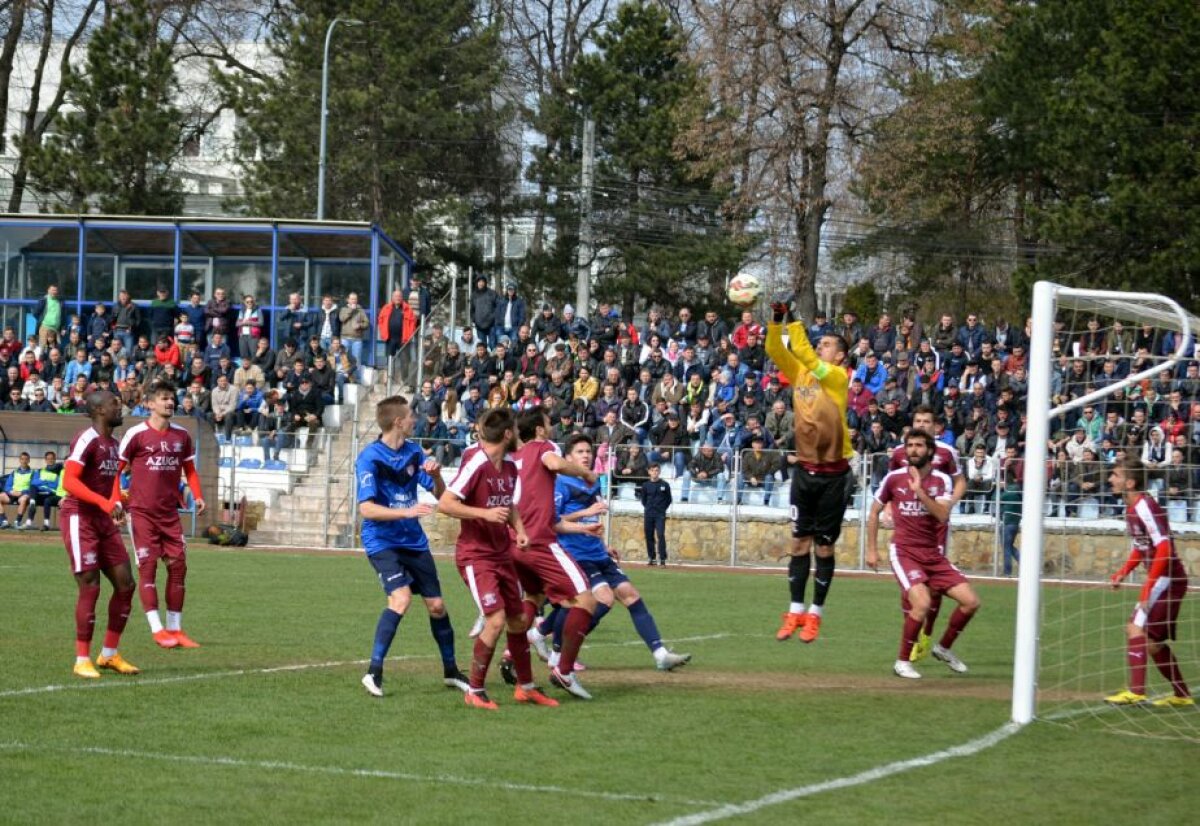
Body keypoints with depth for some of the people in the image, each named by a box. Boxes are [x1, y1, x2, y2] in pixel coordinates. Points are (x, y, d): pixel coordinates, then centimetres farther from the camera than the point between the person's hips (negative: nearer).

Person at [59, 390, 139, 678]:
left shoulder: (112, 443, 14)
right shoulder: (87, 440, -15)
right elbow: (69, 481, -24)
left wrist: (116, 504, 13)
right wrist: (104, 502, -31)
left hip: (104, 521, 9)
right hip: (80, 519, -9)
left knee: (125, 584, 7)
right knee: (90, 588, -9)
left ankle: (110, 654, 17)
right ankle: (82, 660, -1)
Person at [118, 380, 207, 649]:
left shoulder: (181, 435, 8)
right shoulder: (136, 434, -7)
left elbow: (189, 469, 17)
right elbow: (116, 469, -4)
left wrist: (198, 496, 2)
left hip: (170, 511, 5)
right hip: (142, 511, -5)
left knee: (178, 565, 2)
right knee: (148, 566, -7)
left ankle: (175, 628, 10)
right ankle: (157, 630, -4)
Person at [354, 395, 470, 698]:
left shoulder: (413, 452, 4)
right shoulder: (370, 458, -14)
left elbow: (440, 494, 10)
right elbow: (366, 509, -21)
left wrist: (435, 475, -12)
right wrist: (406, 512, -33)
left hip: (413, 541, 6)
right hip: (382, 540, -6)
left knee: (436, 605, 9)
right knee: (401, 598, -25)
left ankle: (450, 671, 26)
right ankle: (374, 672, -19)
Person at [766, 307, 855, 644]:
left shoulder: (838, 377, -7)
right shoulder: (800, 374, 8)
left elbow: (806, 356, -19)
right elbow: (775, 351, -2)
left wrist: (794, 324, -15)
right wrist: (776, 321, -15)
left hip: (833, 474, -4)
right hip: (804, 469, 4)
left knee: (824, 546, 3)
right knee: (799, 542, 4)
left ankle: (815, 616, 10)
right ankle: (795, 613, 10)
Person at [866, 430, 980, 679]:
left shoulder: (941, 480, 0)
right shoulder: (894, 478, -1)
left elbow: (942, 516, -16)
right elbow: (874, 512, 11)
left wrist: (920, 491, -25)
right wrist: (871, 550, 8)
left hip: (934, 554, 4)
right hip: (905, 553, -4)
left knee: (971, 601, -3)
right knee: (922, 603, -26)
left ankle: (944, 648, 21)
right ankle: (903, 662, -10)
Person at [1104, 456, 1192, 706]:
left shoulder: (1145, 506, -18)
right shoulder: (1131, 508, 10)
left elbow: (1164, 547, -24)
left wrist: (1149, 586, -25)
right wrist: (1123, 573, 6)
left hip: (1167, 578, -10)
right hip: (1160, 580, 10)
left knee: (1137, 628, -17)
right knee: (1154, 641, 14)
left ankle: (1136, 692, -21)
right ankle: (1181, 695, 24)